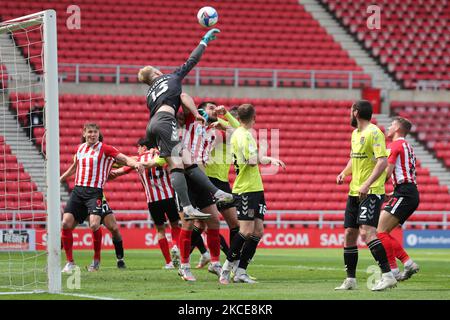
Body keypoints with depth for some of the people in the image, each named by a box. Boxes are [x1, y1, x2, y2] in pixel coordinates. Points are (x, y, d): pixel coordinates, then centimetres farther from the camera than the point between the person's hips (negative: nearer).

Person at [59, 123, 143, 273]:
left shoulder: (105, 149, -1)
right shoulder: (80, 148, 15)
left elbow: (125, 159, -11)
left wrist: (135, 163, -32)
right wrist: (60, 179, 42)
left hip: (95, 192, -5)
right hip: (77, 191, 5)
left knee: (94, 224, -23)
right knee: (66, 223, -8)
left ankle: (96, 260, -2)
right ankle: (70, 262, 5)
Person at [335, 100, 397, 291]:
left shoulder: (374, 132, -12)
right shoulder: (355, 133, 16)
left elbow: (383, 161, -21)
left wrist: (367, 185, -28)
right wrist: (344, 173, 11)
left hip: (371, 192, -9)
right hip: (354, 192, 9)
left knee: (366, 232, -23)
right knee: (349, 235, 9)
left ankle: (388, 275, -24)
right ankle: (350, 280, 18)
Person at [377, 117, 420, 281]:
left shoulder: (396, 145, -5)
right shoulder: (407, 146, 25)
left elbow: (387, 172, -12)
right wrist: (394, 194, 20)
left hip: (403, 193, -10)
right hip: (412, 194, 10)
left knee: (381, 231, -12)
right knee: (383, 232, 8)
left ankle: (393, 270, -16)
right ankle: (408, 263, 1)